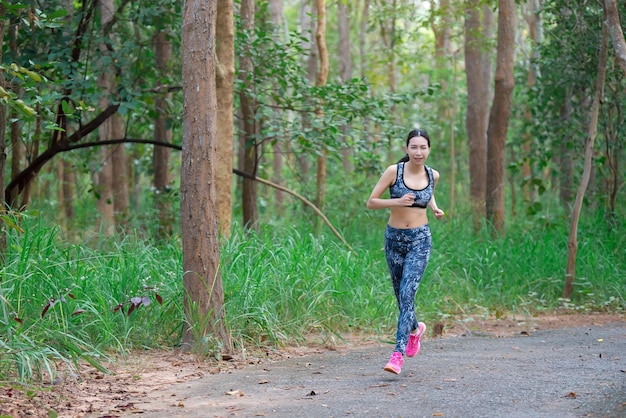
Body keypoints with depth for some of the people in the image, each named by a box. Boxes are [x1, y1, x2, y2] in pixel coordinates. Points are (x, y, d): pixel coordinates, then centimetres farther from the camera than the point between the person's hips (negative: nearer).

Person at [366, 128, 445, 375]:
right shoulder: (394, 171, -8)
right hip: (394, 238, 1)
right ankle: (415, 329, 47)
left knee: (407, 294, -15)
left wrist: (435, 209, 4)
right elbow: (371, 202, -6)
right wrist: (397, 202, -20)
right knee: (400, 294, 15)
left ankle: (398, 354, -19)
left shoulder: (433, 175, 1)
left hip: (420, 239, -1)